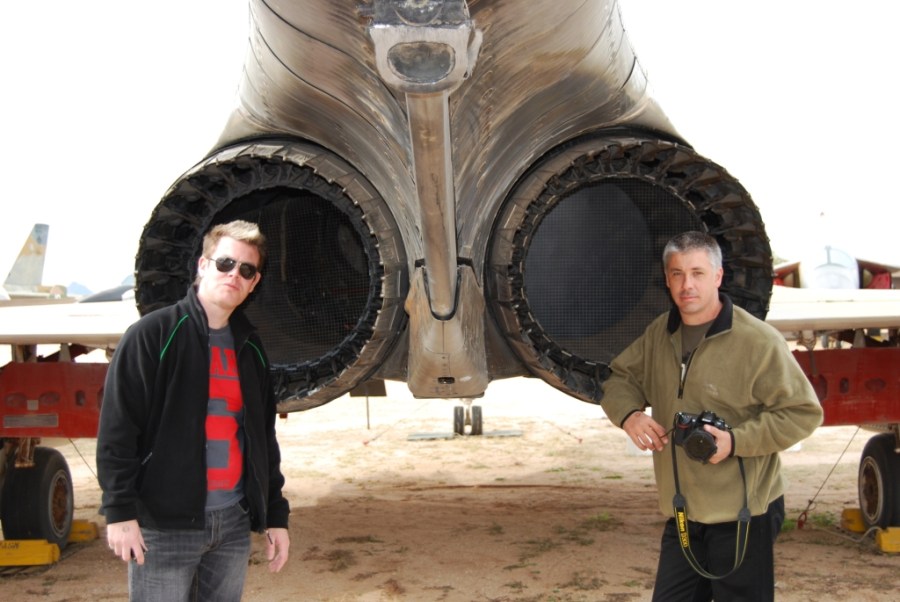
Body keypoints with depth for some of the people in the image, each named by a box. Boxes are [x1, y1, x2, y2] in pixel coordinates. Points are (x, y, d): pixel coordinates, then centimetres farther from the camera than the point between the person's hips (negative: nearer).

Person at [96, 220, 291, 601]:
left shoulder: (250, 348, 13)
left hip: (234, 521, 6)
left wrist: (275, 515, 12)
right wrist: (120, 511, -16)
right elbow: (116, 429, -11)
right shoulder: (153, 334, -6)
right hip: (164, 524, -6)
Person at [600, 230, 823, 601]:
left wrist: (736, 440, -23)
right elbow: (620, 377, 17)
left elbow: (803, 412, -13)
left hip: (742, 516, -6)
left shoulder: (758, 341, -15)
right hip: (681, 515, 6)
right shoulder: (659, 334, 6)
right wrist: (629, 413, -5)